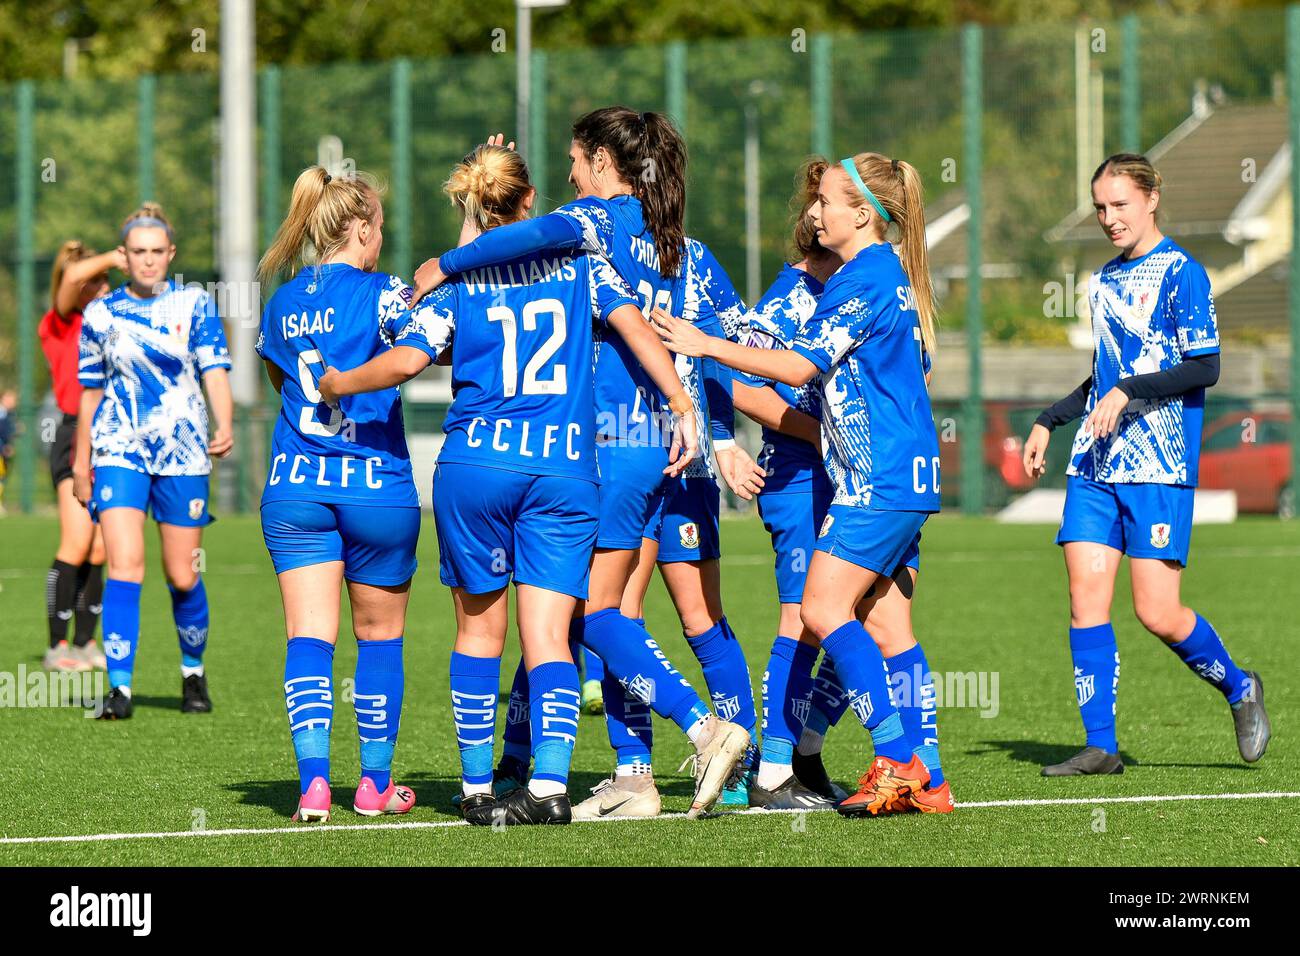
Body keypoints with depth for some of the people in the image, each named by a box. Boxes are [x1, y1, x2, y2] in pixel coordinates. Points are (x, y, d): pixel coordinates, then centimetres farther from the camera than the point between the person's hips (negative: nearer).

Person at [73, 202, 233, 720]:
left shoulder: (194, 304, 3)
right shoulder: (101, 313, 7)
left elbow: (215, 372, -4)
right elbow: (90, 393, 14)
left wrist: (224, 426, -22)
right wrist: (80, 464, 14)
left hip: (183, 454, 0)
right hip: (119, 451, 0)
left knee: (182, 576, 3)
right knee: (124, 565, -16)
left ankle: (193, 673, 27)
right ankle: (120, 687, -16)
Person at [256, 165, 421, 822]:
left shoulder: (282, 305, 9)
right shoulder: (381, 295, -8)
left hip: (294, 488, 3)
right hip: (376, 485, -3)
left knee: (308, 637, -2)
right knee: (380, 636, 12)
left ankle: (313, 779, -19)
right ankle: (375, 783, 17)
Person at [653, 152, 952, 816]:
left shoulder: (867, 277, -13)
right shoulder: (889, 275, 18)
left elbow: (800, 365, -15)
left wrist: (705, 345, -10)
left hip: (880, 478, -11)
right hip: (901, 475, 11)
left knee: (823, 608, -14)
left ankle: (898, 761, -18)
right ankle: (924, 780, 8)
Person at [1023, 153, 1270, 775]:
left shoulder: (1182, 274, -6)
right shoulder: (1104, 281, 17)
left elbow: (1205, 368, -13)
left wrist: (1128, 392, -20)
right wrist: (1050, 421, 21)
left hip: (1160, 467, -7)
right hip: (1094, 463, 7)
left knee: (1158, 613, -8)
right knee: (1086, 596, -4)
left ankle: (1238, 689, 18)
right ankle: (1100, 746, -1)